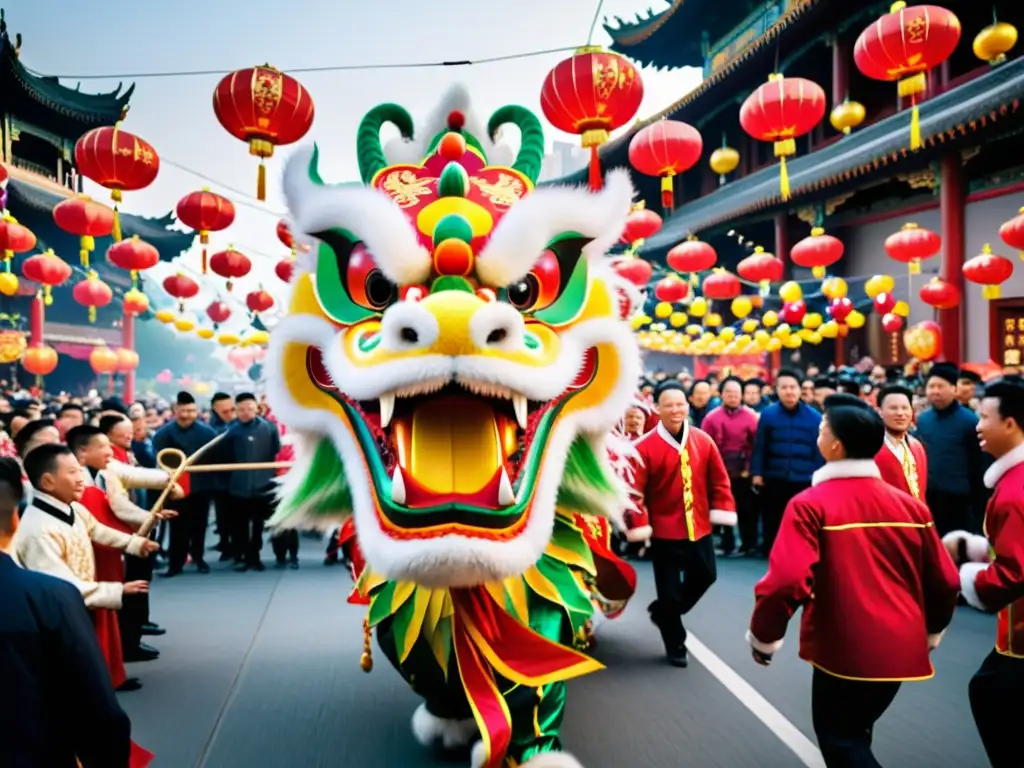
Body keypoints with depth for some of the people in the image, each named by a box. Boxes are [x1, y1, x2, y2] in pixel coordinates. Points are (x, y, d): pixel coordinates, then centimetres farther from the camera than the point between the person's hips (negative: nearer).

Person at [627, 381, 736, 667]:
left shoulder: (703, 441, -2)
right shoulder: (644, 447, -15)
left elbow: (719, 480, 6)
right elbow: (635, 491, -14)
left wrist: (722, 511, 0)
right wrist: (639, 525, -17)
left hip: (699, 526, 5)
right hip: (664, 530, -4)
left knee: (705, 576, 16)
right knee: (669, 589, 5)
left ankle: (663, 611, 39)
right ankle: (675, 646, 25)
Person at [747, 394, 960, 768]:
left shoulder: (810, 504, -15)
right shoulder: (910, 504, 0)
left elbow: (786, 581, -24)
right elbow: (945, 581, 5)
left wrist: (763, 637, -7)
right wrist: (931, 632, 23)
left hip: (844, 650, -6)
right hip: (900, 648, 6)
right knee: (855, 731, 25)